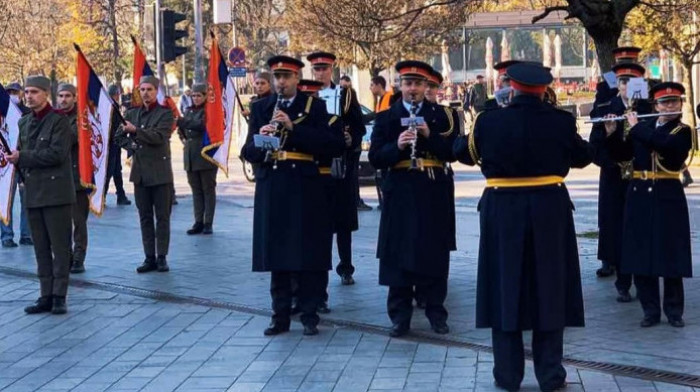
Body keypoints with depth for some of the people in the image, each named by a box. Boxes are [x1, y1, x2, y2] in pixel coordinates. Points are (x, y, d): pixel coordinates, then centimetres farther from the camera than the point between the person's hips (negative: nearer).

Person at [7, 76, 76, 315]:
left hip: (56, 192, -6)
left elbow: (57, 153, -16)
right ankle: (46, 296, 12)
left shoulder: (59, 120, -6)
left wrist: (22, 157, -15)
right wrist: (16, 160, -3)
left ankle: (59, 296, 3)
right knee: (41, 248, 8)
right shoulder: (24, 122, 15)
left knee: (60, 247, -1)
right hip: (33, 193, 6)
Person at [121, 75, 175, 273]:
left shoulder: (165, 113, -4)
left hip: (160, 172, -5)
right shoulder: (132, 113, 11)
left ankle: (162, 257, 6)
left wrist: (135, 131, -20)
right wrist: (124, 133, -11)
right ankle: (149, 257, 12)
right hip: (140, 172, 5)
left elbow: (159, 137, -17)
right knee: (145, 218, 7)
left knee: (162, 217, 0)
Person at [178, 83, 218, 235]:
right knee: (196, 190, 7)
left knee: (208, 190, 0)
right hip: (191, 156, 6)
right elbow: (185, 132, 19)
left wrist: (181, 121, -26)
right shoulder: (190, 111, 15)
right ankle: (198, 222, 10)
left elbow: (202, 125, -21)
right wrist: (184, 132, -4)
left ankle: (208, 223, 2)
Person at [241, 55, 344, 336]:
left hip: (305, 188, -2)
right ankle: (280, 316, 12)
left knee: (307, 255, -1)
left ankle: (309, 315, 8)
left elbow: (329, 145, -9)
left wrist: (293, 127, -17)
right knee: (276, 254, 4)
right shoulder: (260, 108, 11)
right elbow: (248, 152, 7)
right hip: (271, 189, 2)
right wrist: (260, 140, -16)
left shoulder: (314, 107, 3)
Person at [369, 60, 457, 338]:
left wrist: (430, 136, -16)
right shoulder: (386, 117, 6)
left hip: (434, 194, 0)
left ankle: (436, 312, 14)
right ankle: (400, 315, 8)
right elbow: (375, 158, -2)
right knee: (399, 254, 0)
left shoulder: (441, 115, 6)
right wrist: (397, 146, -19)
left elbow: (452, 153, -2)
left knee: (435, 254, 3)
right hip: (400, 194, 0)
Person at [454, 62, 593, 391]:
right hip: (549, 210, 0)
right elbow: (585, 156, 10)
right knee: (549, 288, 9)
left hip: (503, 212, 0)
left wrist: (469, 134, 29)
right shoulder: (561, 121, -6)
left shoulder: (489, 121, -7)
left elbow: (463, 152, 10)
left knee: (506, 288, 8)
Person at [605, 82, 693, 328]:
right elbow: (620, 154, 11)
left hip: (668, 197, -4)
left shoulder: (683, 132, -2)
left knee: (670, 255, 1)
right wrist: (612, 132, -3)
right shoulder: (642, 129, 12)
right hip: (639, 196, 4)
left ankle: (674, 311, 11)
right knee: (640, 255, 4)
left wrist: (637, 127, -15)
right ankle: (650, 310, 12)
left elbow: (663, 143, -22)